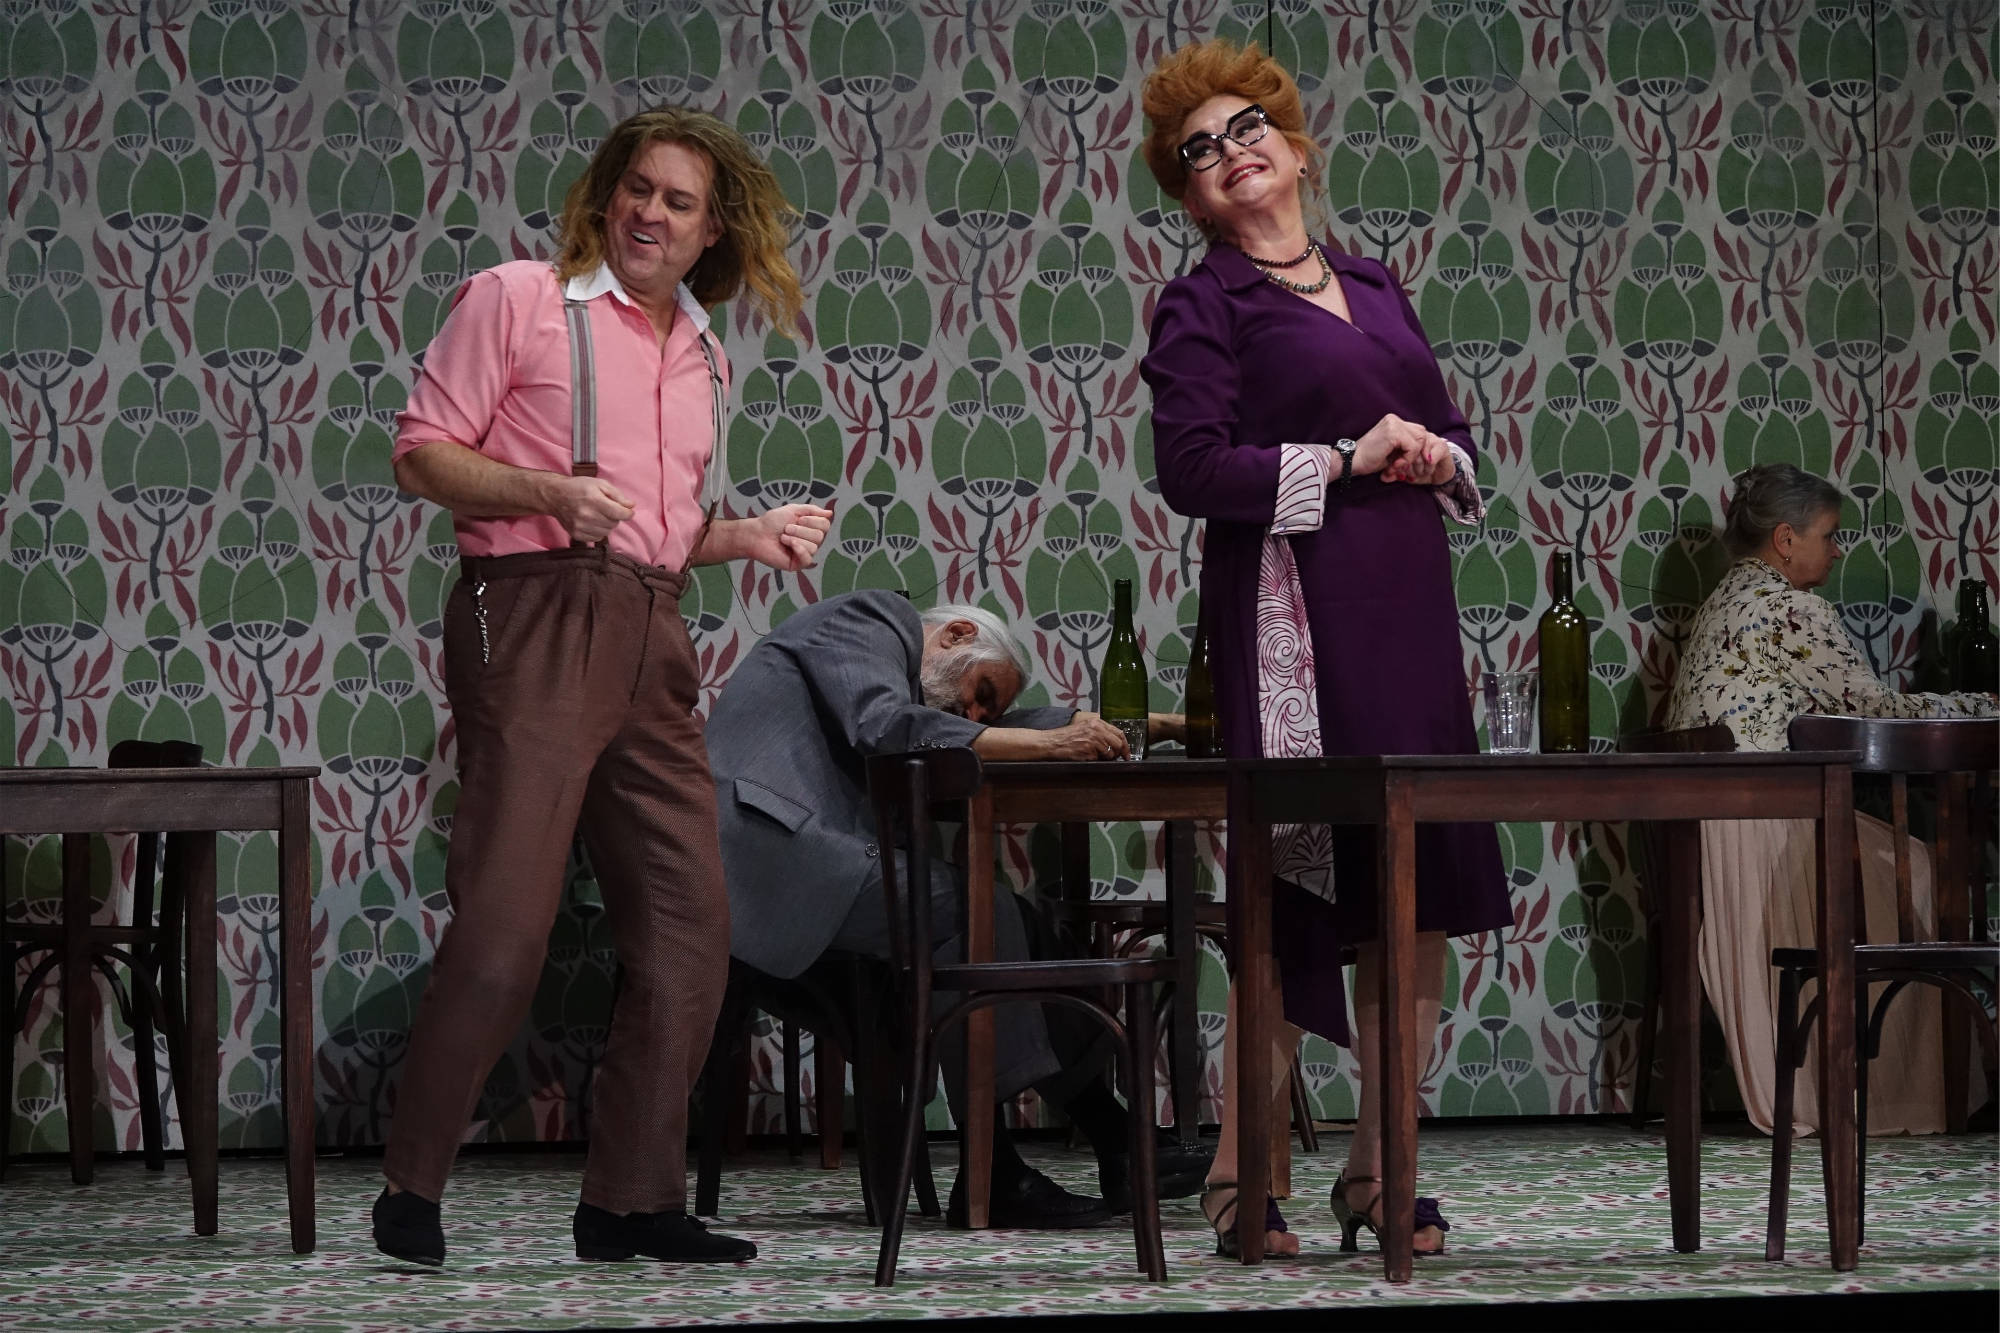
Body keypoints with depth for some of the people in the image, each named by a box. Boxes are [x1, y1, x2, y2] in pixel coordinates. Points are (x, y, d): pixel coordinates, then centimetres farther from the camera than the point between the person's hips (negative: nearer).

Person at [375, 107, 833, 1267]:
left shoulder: (702, 357, 23)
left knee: (690, 921, 2)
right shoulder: (520, 300, 4)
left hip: (653, 637, 7)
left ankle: (633, 1200, 9)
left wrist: (744, 537, 11)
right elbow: (424, 453, -1)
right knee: (507, 917, -14)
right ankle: (412, 1190, -5)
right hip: (534, 616, -7)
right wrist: (548, 492, -16)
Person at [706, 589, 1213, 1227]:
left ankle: (1117, 1144, -5)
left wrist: (1158, 724, 26)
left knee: (1015, 918, 0)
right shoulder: (874, 616, 3)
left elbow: (1005, 729, 30)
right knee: (969, 906, -21)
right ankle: (989, 1174, -20)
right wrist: (1051, 744, -16)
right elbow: (888, 730, -15)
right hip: (770, 846, -10)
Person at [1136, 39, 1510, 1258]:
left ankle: (1380, 1171, 11)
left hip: (1409, 615, 6)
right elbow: (1193, 469, -11)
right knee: (1301, 903, -10)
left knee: (1421, 904, 4)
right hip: (1294, 618, -6)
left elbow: (1455, 435, 23)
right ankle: (1240, 1174, -2)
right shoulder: (1204, 306, 1)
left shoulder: (1375, 288, 19)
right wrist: (1347, 462, -13)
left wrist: (1438, 460, 0)